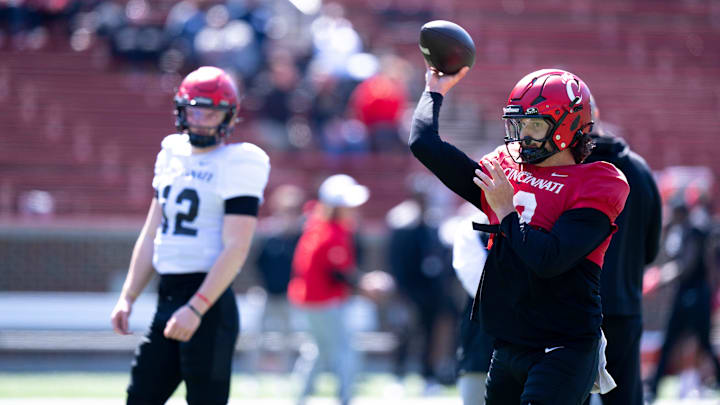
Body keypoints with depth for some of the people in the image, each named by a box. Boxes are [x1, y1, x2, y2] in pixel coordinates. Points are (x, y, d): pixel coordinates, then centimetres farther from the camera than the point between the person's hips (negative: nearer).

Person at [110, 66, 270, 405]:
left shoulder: (239, 164, -9)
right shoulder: (173, 154, 14)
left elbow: (235, 249, -17)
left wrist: (196, 308, -24)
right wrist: (128, 297, 15)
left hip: (208, 301, -8)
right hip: (167, 297, 8)